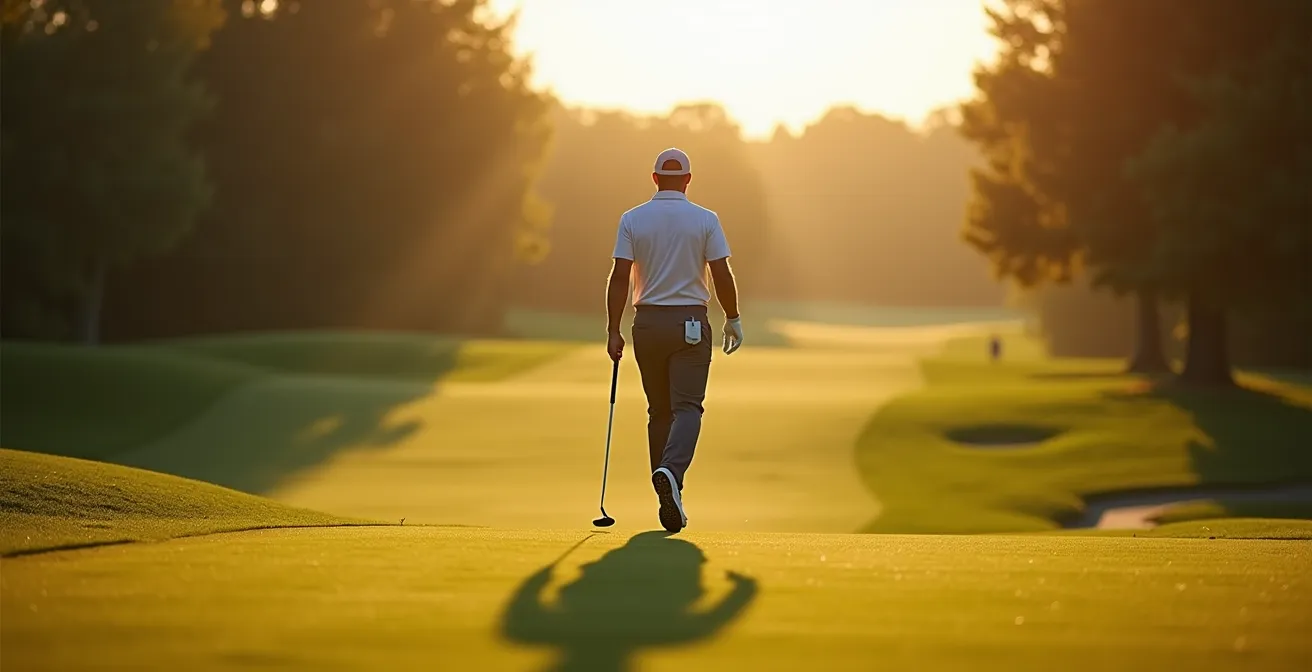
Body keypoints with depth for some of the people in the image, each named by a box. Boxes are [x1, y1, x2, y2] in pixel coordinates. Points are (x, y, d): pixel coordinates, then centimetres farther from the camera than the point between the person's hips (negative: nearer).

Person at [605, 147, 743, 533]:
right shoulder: (705, 220, -3)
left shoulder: (632, 220, 0)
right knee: (687, 407, -4)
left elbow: (620, 277, -5)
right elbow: (722, 275, -5)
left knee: (659, 411, 12)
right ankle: (670, 471, -32)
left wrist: (613, 331, -3)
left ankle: (669, 502, 13)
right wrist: (733, 319, 8)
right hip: (691, 323, -2)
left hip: (648, 322, 2)